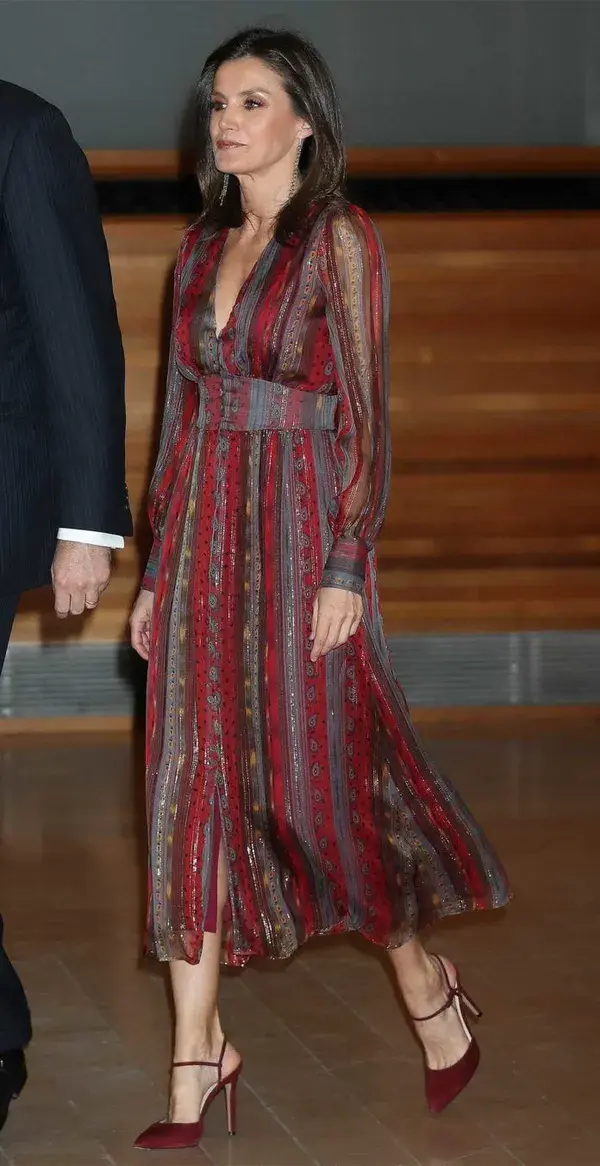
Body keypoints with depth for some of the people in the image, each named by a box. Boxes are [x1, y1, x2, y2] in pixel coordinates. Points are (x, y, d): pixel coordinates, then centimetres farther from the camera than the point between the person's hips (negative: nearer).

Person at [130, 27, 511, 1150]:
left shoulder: (341, 241, -6)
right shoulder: (200, 248, 12)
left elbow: (366, 415, -9)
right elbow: (181, 413, 14)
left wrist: (346, 568, -14)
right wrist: (157, 568, 13)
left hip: (300, 530, -6)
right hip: (204, 533, 6)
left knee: (321, 778, 0)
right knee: (195, 779, 2)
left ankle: (428, 991, 24)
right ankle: (197, 1056, 6)